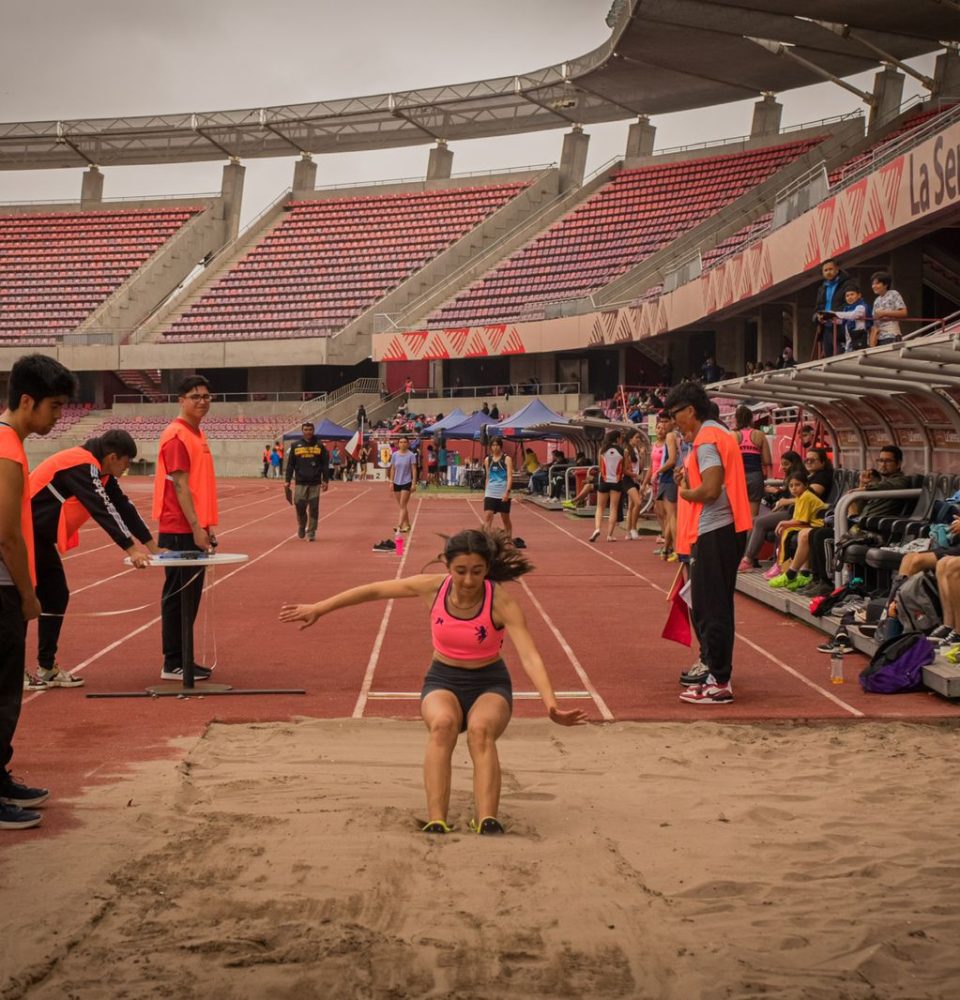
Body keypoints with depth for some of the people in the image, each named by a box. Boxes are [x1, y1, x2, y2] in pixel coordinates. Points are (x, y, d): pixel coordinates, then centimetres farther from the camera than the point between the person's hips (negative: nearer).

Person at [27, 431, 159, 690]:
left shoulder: (99, 471, 7)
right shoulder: (82, 466, -22)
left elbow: (122, 505, 8)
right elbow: (103, 510, -28)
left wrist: (151, 545, 5)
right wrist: (131, 549, -30)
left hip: (39, 535, 10)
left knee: (55, 596, 9)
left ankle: (47, 669, 14)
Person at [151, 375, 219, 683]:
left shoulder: (197, 434, 16)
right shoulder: (176, 435, -12)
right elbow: (180, 485, -17)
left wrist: (207, 525, 16)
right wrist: (195, 527, -20)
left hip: (195, 529, 9)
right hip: (180, 530, -9)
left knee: (191, 595, 12)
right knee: (179, 595, -4)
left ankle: (183, 658, 19)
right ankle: (173, 664, 1)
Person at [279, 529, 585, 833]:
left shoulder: (501, 602, -21)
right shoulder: (433, 587, -13)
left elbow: (530, 656, -30)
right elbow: (373, 591, -1)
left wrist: (551, 704, -45)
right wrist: (318, 608, 4)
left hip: (489, 683, -1)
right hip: (443, 679, 2)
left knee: (480, 730, -35)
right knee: (442, 724, -33)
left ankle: (487, 822, -45)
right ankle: (436, 822, -40)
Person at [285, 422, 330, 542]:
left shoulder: (320, 445, 4)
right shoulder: (295, 445, 6)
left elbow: (325, 464, 6)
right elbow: (290, 464, 8)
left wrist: (326, 480, 0)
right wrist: (288, 481, 3)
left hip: (315, 483, 0)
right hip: (300, 482, 0)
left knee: (313, 509, -1)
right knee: (300, 506, -1)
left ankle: (311, 533, 7)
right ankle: (301, 527, 25)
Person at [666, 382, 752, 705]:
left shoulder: (706, 439, -14)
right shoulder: (719, 433, 18)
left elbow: (710, 490, -24)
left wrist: (685, 492, -6)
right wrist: (688, 479, 8)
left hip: (714, 533, -11)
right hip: (724, 530, 11)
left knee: (711, 609, -7)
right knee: (714, 606, 19)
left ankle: (719, 683, -6)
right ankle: (713, 667, 30)